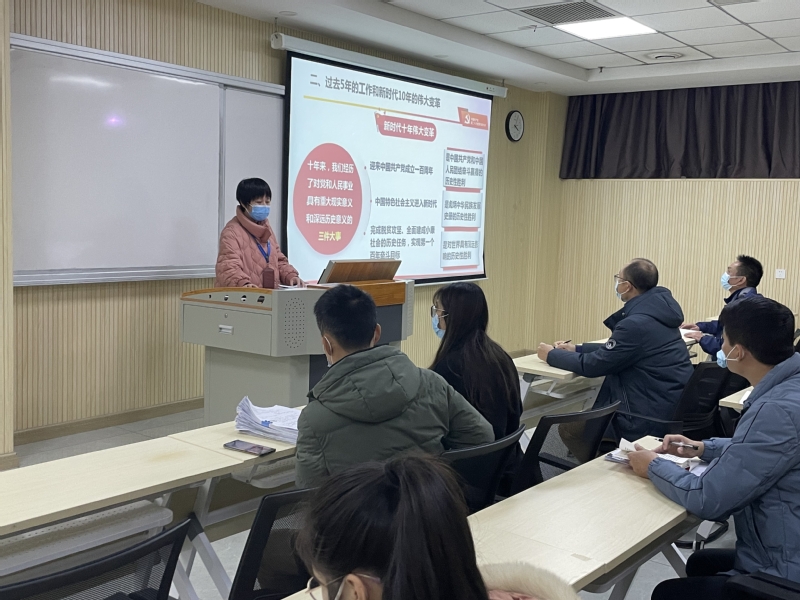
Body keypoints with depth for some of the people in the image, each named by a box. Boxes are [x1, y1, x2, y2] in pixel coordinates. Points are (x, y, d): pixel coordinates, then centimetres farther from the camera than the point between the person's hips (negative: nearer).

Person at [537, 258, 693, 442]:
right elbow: (615, 351, 19)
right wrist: (577, 349, 19)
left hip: (652, 417, -9)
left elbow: (593, 365, -15)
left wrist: (552, 355, 0)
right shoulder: (657, 311, 7)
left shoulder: (637, 323, -23)